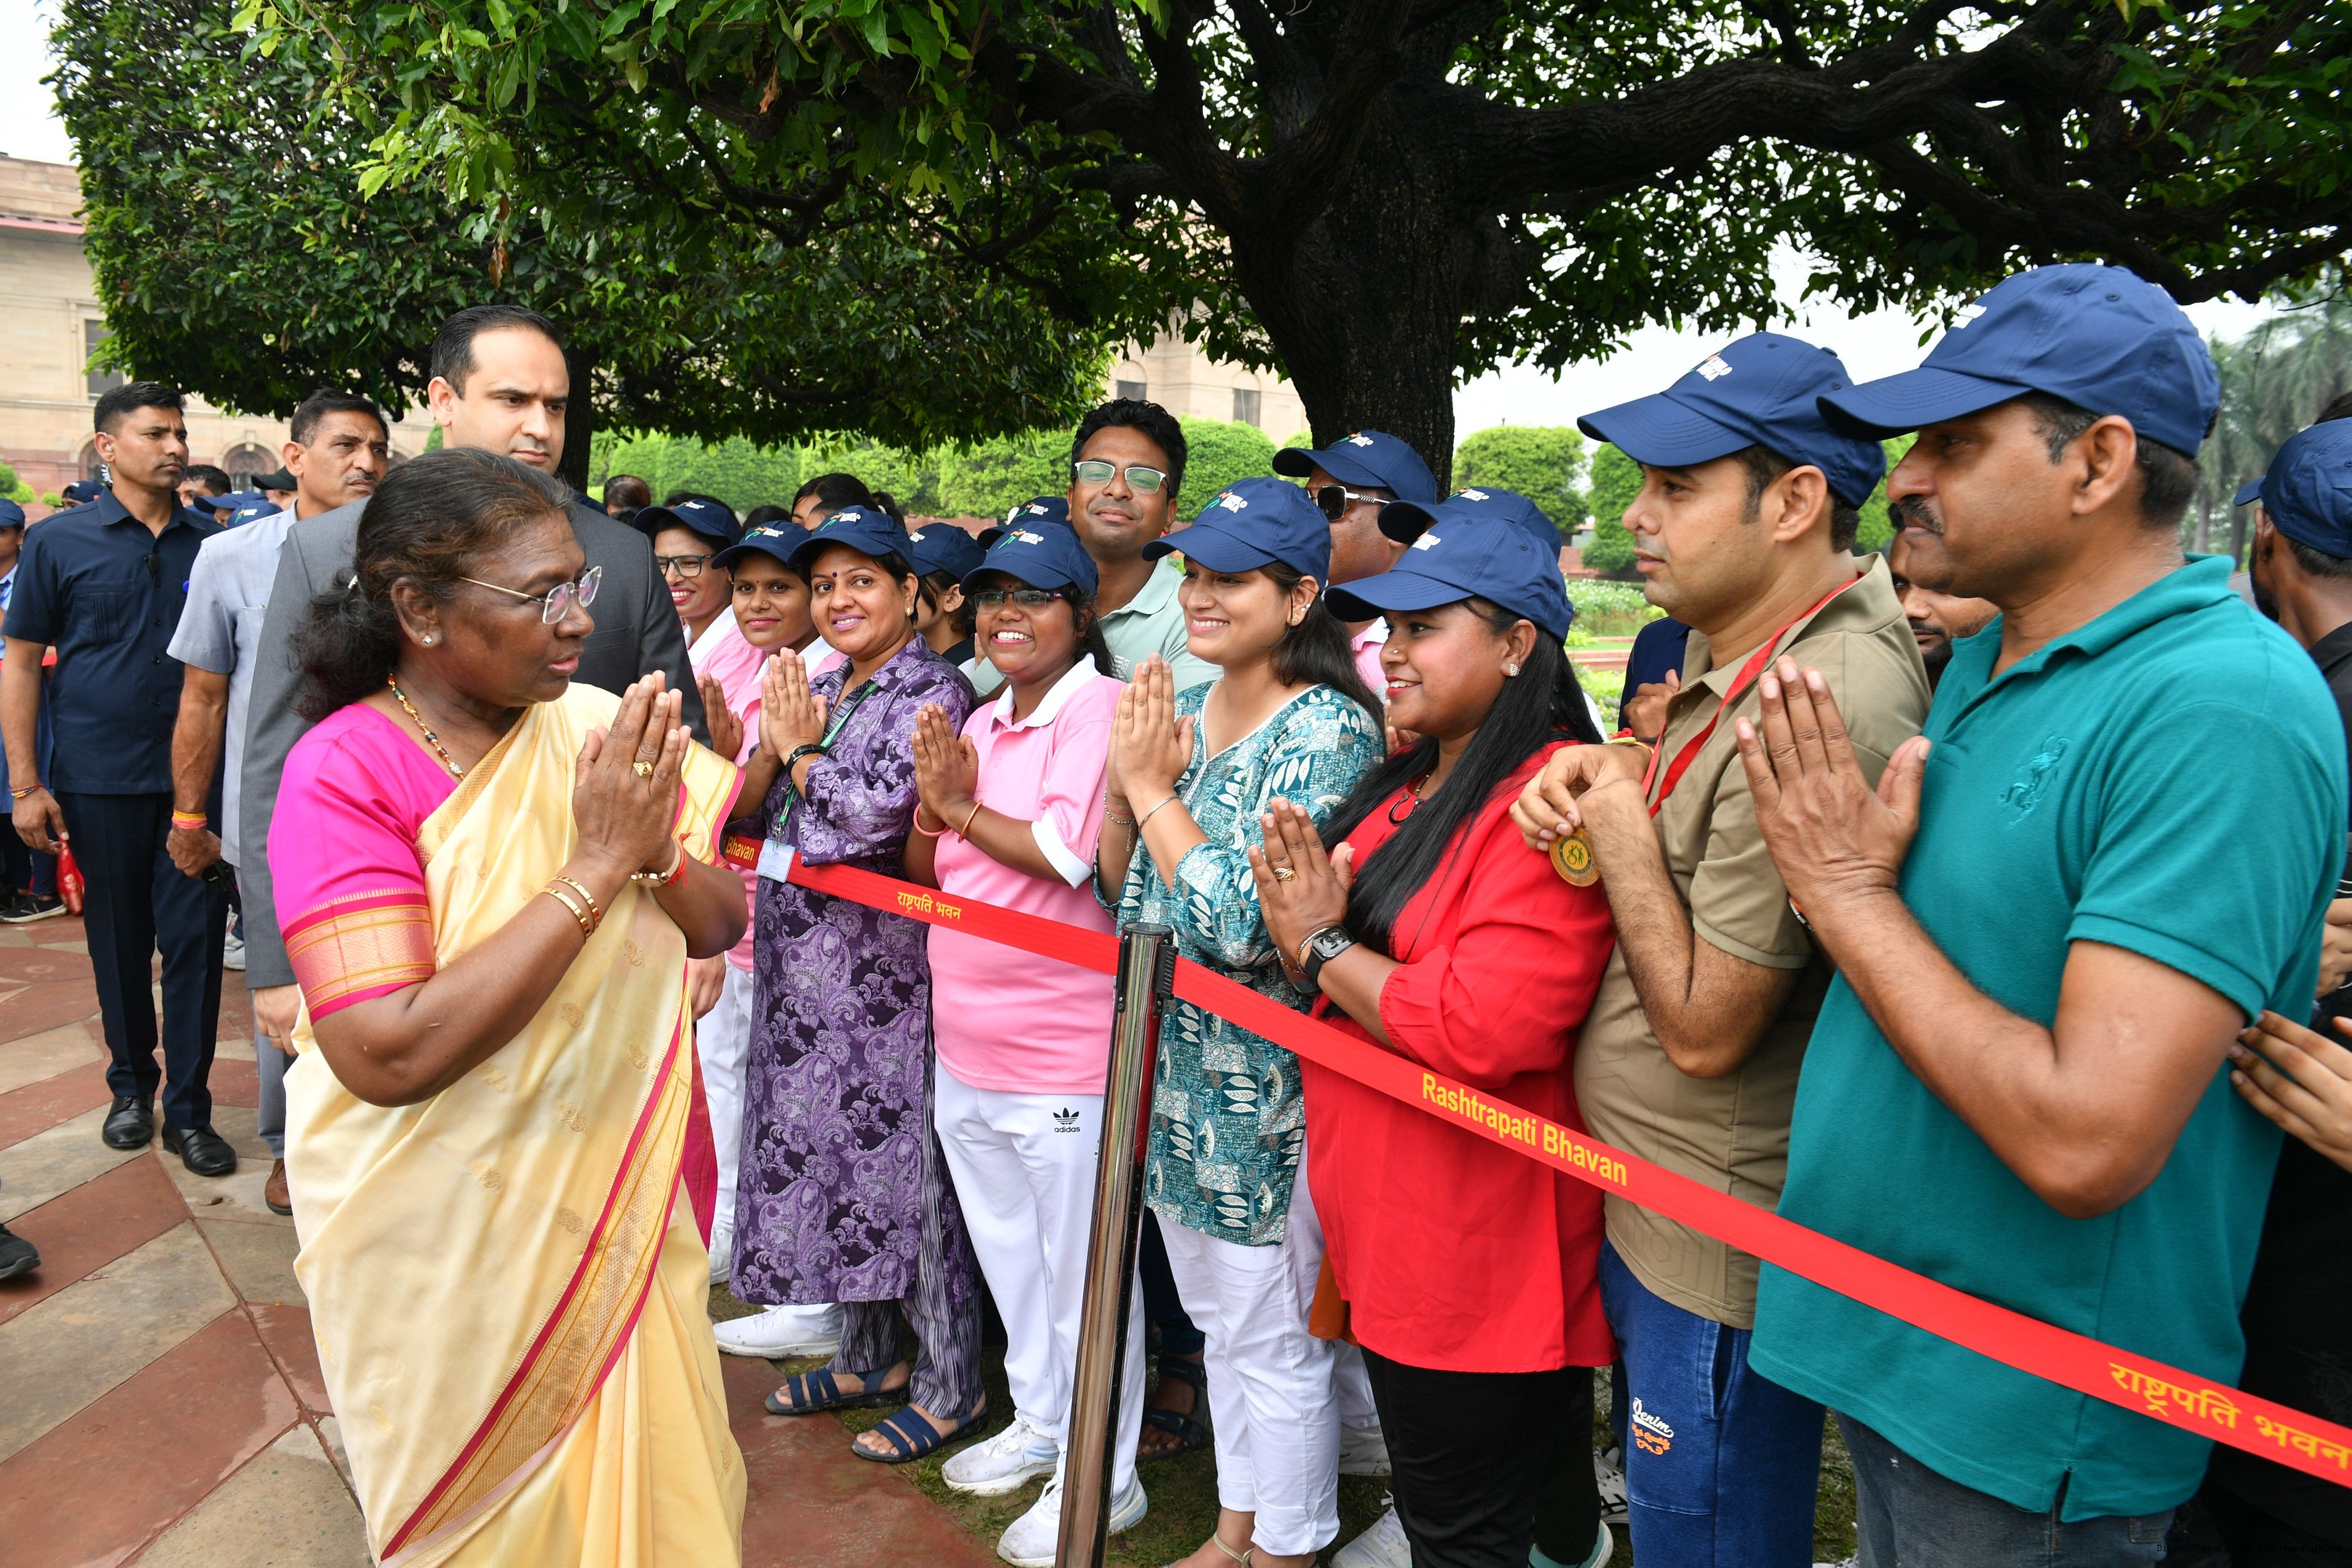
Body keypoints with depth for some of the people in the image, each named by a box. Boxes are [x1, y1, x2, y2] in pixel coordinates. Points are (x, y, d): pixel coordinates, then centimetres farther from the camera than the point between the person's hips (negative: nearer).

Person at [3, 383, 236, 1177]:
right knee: (118, 942, 11)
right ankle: (131, 1086, 29)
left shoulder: (213, 542, 6)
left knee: (196, 938, 0)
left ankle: (188, 1109, 9)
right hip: (100, 782, -1)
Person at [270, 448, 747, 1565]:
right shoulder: (346, 771, -18)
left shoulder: (591, 727, -5)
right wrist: (594, 866, -29)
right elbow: (389, 1056, -28)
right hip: (447, 1239, -4)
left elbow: (722, 926, -1)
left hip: (619, 1197, 4)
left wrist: (658, 849, -23)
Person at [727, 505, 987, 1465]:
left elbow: (873, 818, -22)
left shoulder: (932, 690, -10)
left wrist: (802, 749, -7)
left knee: (901, 1156, -1)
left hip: (881, 964, -8)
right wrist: (775, 743, -6)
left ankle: (950, 1384, 15)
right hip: (801, 962, 8)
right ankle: (868, 1356, 32)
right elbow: (752, 811, 12)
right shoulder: (817, 687, 14)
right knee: (824, 1146, 15)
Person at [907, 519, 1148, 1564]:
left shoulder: (1101, 709, -13)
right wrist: (934, 808, -7)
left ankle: (1103, 1478, 24)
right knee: (1009, 1258, 23)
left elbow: (1068, 853, -25)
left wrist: (961, 810, -10)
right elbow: (926, 872, 14)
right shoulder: (982, 720, 12)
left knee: (1081, 1274, 7)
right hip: (966, 1047, 9)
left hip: (1062, 1056, -8)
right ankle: (1039, 1425, 43)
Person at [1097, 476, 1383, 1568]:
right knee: (1218, 1321, 22)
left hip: (1266, 1087, -7)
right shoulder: (1179, 710, 6)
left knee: (1276, 1344, 9)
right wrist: (1122, 790, -8)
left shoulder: (1330, 733, -16)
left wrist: (1154, 788, -16)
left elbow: (1243, 924, -25)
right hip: (1173, 1070, 8)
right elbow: (1124, 901, 9)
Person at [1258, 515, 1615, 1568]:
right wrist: (1311, 927, -6)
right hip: (1388, 1233, 9)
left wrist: (1323, 946, -15)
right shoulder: (1407, 785, 9)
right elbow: (1373, 967, 18)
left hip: (1480, 1260, -9)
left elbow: (1480, 1032, -30)